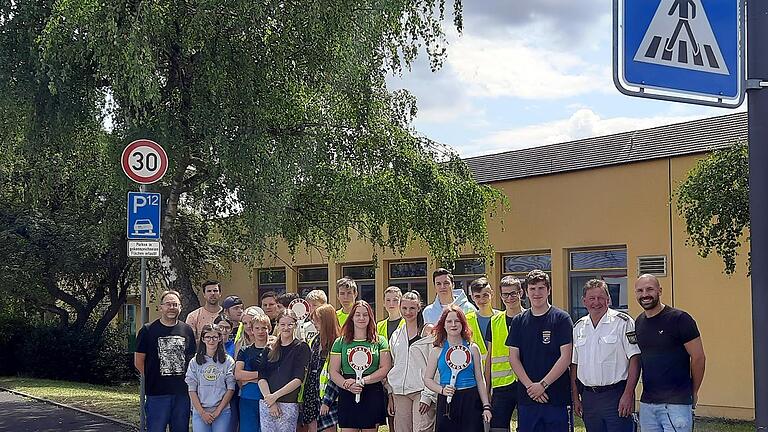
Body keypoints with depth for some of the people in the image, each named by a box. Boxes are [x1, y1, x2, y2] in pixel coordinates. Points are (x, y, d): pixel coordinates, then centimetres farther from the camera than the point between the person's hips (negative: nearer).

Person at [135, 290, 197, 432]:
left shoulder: (187, 330, 9)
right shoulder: (148, 330, -1)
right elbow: (139, 362, 2)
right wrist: (153, 379, 2)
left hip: (182, 392, 3)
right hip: (157, 393, -3)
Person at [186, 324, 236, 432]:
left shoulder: (228, 361, 4)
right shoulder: (195, 362, 7)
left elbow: (231, 389, 1)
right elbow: (192, 390, 4)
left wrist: (218, 411, -6)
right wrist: (202, 412, -5)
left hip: (222, 412, -1)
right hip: (199, 412, 1)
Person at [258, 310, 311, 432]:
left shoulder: (301, 348, 2)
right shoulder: (270, 348, 13)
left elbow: (298, 379, -6)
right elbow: (262, 377, 6)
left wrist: (275, 396, -13)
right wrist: (270, 400, -9)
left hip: (288, 404, -3)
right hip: (266, 403, 4)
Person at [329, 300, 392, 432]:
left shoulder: (379, 342, 8)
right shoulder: (340, 342, 9)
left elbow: (385, 369, -1)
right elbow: (333, 372, 4)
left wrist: (364, 381, -14)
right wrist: (347, 385, -15)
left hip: (373, 395, 0)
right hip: (347, 396, 0)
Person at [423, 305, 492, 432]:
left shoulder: (472, 348, 7)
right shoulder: (437, 350, 6)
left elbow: (479, 379, 8)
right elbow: (427, 379, 8)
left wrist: (486, 406, 3)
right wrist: (442, 390, -10)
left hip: (470, 400, 0)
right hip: (446, 401, 0)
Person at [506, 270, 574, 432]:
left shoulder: (562, 319, -1)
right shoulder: (518, 322, 9)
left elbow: (565, 358, -7)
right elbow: (513, 358, 6)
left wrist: (543, 384, -13)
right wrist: (530, 386, -8)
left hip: (558, 398, -3)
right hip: (526, 398, 3)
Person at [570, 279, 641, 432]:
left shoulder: (623, 322, -5)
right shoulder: (579, 327, 11)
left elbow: (634, 359, -10)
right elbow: (574, 365, 16)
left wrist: (628, 394, -16)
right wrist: (575, 397, 10)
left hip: (616, 396, -5)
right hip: (588, 396, 5)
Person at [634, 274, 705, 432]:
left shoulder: (679, 319, -9)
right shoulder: (638, 323, 11)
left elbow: (698, 358, -7)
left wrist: (693, 393, 0)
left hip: (676, 404, -6)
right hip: (647, 404, 6)